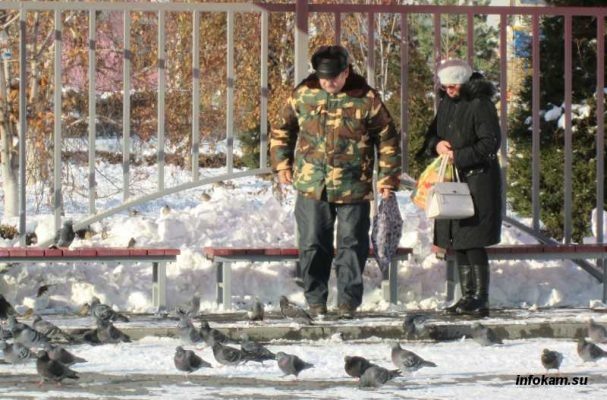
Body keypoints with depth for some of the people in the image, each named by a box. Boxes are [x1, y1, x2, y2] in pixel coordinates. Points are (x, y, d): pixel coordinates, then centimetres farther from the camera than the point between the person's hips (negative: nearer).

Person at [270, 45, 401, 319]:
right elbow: (282, 130, 16)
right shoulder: (303, 94, 3)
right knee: (313, 245, 5)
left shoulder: (365, 98, -4)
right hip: (311, 186, 2)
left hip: (353, 189, -2)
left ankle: (348, 301, 11)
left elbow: (387, 139, 2)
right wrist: (282, 163, 8)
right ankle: (315, 300, 15)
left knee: (351, 246, 2)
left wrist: (388, 178, -1)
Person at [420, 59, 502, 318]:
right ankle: (467, 297, 15)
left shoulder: (480, 104, -10)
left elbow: (490, 144, -14)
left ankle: (480, 300, -9)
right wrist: (436, 145, -3)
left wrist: (459, 156, -19)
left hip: (477, 182, -8)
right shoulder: (446, 104, 14)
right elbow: (431, 135, 21)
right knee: (458, 245, 9)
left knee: (473, 244, -10)